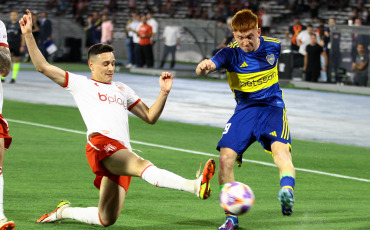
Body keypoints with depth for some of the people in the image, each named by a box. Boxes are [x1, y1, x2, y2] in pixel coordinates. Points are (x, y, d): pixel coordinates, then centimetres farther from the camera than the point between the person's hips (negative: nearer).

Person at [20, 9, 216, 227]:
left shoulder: (122, 89, 32)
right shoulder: (80, 84, 18)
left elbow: (150, 117, 28)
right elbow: (43, 66, 14)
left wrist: (164, 93, 12)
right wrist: (28, 35, 7)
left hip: (123, 155, 7)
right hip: (101, 144, -7)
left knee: (107, 220, 3)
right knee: (143, 165, -35)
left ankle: (64, 211, 27)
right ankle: (195, 186, -59)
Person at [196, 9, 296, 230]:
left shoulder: (273, 46, -3)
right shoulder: (231, 53, -11)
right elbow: (211, 64, -31)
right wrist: (204, 67, -54)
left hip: (272, 107, -1)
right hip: (245, 110, 1)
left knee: (280, 147, -31)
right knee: (226, 157, -14)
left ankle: (287, 190, -54)